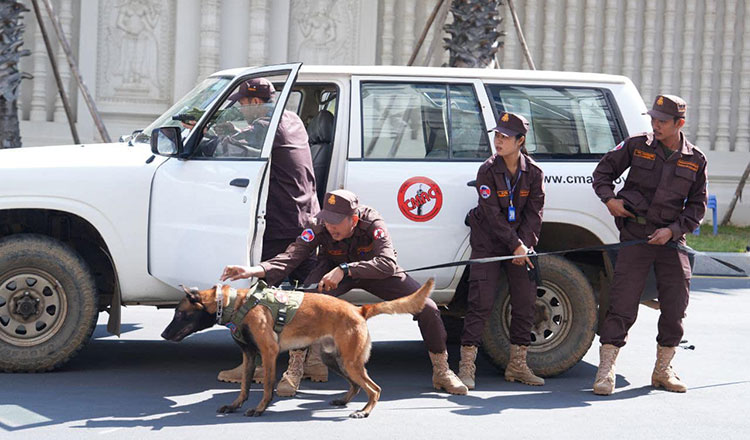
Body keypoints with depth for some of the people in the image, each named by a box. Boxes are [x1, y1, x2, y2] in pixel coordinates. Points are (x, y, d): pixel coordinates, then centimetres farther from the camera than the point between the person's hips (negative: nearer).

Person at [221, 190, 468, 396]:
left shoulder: (372, 223, -33)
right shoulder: (319, 227, -29)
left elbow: (388, 264, -42)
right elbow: (292, 256, -35)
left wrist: (345, 270, -52)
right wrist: (256, 271, -54)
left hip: (375, 273, 0)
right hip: (334, 269, 0)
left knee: (428, 308, -12)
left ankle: (441, 372, 12)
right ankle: (293, 372, -15)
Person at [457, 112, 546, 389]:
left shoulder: (533, 173, -1)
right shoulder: (488, 171, -10)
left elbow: (534, 212, -3)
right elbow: (492, 214, -16)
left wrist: (526, 244, -17)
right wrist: (516, 245, -22)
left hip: (520, 243, 4)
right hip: (488, 242, -4)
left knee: (525, 301, 4)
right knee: (481, 302, -11)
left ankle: (517, 366, 16)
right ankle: (466, 367, -8)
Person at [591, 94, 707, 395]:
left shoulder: (695, 160, 5)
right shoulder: (637, 146, 1)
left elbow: (697, 205, 8)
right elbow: (603, 171, 10)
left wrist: (673, 229, -7)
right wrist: (609, 198, -8)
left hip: (671, 239, 3)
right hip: (635, 236, -2)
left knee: (675, 307, 5)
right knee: (622, 305, -8)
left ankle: (662, 370, 21)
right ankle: (606, 371, -5)